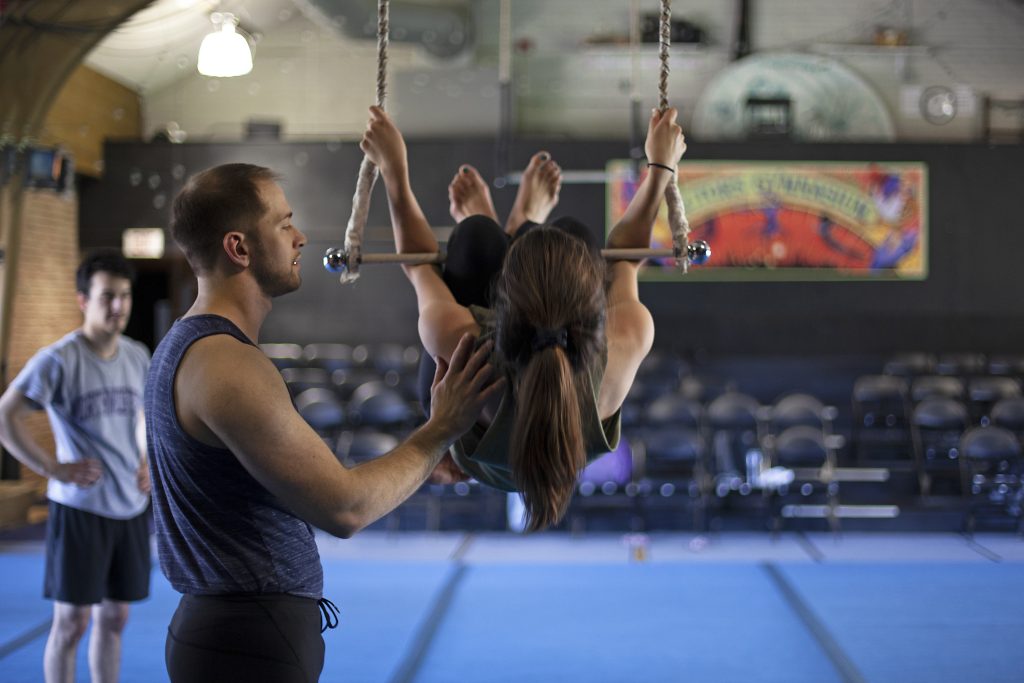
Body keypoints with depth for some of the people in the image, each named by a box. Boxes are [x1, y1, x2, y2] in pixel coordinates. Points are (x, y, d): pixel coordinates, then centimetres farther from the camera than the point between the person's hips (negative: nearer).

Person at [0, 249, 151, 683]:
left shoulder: (138, 357, 6)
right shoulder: (58, 360, -13)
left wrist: (147, 462, 8)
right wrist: (55, 469, -17)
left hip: (130, 508, 6)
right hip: (78, 508, -6)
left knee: (114, 617, 13)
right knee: (72, 620, 0)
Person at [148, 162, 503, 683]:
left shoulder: (187, 346, 11)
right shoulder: (227, 364, -21)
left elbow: (312, 475, 16)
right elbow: (343, 509, -21)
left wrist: (417, 460, 17)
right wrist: (439, 430, -10)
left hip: (225, 630, 10)